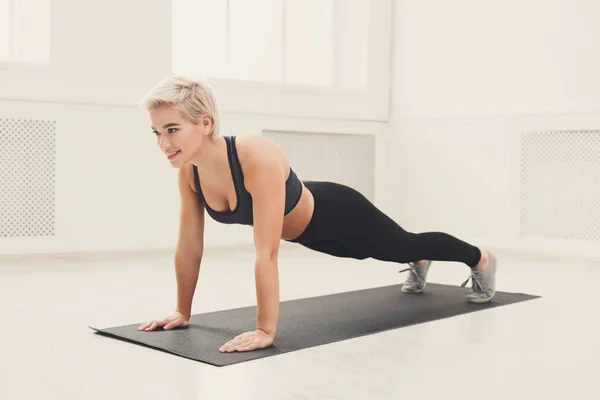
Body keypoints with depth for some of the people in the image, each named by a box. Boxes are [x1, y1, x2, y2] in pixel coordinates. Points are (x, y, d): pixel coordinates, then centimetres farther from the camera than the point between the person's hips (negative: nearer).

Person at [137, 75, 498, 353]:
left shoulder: (258, 158, -45)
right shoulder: (189, 172, -23)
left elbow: (267, 254, -45)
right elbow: (189, 247, -12)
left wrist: (266, 330, -42)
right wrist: (183, 312, -7)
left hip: (336, 212, -7)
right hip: (303, 229, 7)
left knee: (405, 245, 19)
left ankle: (481, 260, 50)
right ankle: (419, 265, 69)